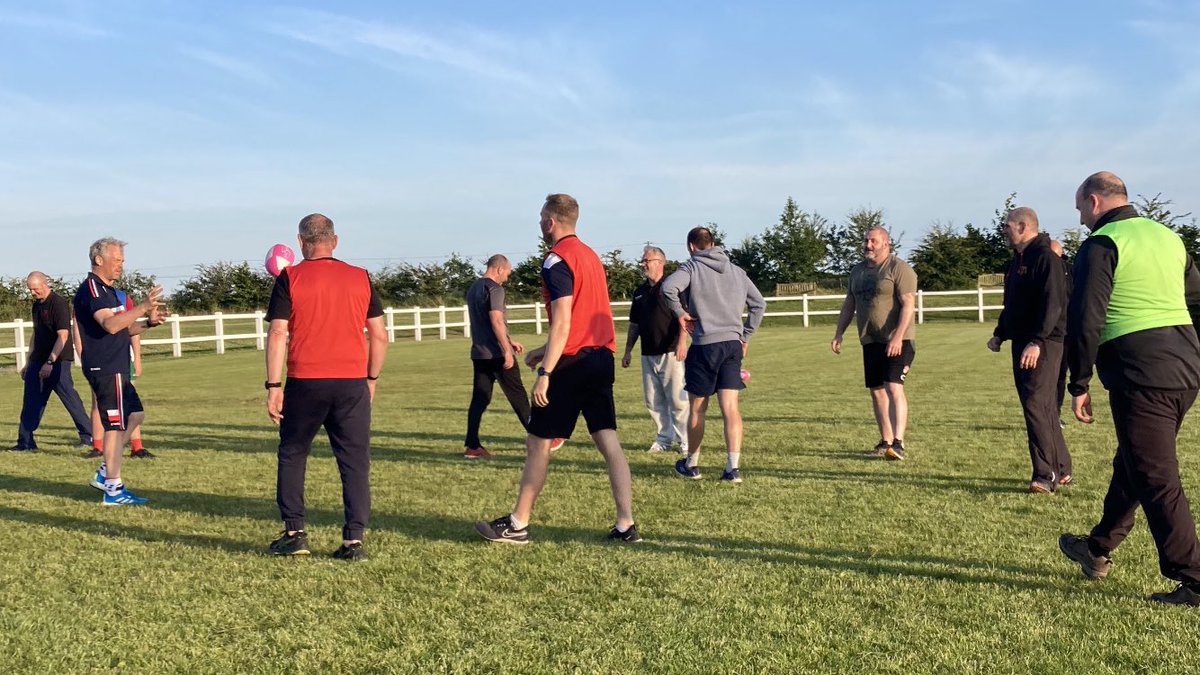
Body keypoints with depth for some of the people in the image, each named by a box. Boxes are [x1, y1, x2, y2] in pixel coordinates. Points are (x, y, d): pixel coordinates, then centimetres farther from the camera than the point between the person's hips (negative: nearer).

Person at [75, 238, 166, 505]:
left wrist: (148, 323, 7)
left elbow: (123, 329, 23)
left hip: (116, 368, 10)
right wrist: (143, 306, -34)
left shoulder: (107, 290, 18)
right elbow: (110, 324, -29)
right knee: (116, 425, -7)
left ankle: (105, 473, 20)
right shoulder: (91, 288, -13)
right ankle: (113, 489, -1)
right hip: (105, 369, -10)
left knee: (135, 414, 16)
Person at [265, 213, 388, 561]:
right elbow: (379, 335, 7)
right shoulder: (360, 278, 6)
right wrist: (371, 378, 17)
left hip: (305, 382, -1)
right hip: (352, 382, 1)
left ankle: (294, 533, 18)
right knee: (355, 460, 6)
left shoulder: (289, 279, 0)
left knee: (292, 455, 17)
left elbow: (278, 334, -6)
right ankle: (354, 540, 3)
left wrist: (274, 386, -3)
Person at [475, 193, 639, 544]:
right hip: (601, 358, 8)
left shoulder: (557, 259, -11)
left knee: (538, 444, 4)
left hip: (571, 363, -8)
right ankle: (626, 525, 4)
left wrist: (545, 373, -19)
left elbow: (562, 322, -19)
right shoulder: (590, 255, 16)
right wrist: (546, 350, 27)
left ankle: (518, 524, 13)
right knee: (609, 442, 5)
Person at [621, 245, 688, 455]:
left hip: (670, 353, -7)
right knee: (653, 401, 8)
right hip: (648, 355, 7)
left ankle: (685, 441, 2)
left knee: (677, 399, -5)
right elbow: (634, 324, 21)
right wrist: (628, 351, 18)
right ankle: (664, 439, 17)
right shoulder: (640, 292, 16)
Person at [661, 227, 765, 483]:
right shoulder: (736, 270, 14)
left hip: (705, 345, -4)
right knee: (730, 407, 0)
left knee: (697, 407, 10)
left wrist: (680, 313, -6)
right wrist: (745, 335, 18)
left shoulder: (692, 266, -2)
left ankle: (691, 464, 22)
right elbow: (759, 304, 15)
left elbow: (668, 288, -21)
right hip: (733, 344, 4)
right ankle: (733, 468, -7)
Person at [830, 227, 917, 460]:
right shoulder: (857, 271, 15)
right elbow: (849, 304, 22)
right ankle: (885, 442, 17)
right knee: (876, 391, 8)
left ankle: (898, 443, -21)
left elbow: (908, 304, -16)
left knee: (893, 387, -18)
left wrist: (898, 337, -25)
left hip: (897, 341, -7)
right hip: (870, 341, 7)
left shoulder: (899, 268, -8)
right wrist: (839, 333, 14)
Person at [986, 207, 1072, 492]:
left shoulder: (1045, 257, -12)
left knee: (1036, 406, -12)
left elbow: (1053, 304, -22)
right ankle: (1061, 470, 21)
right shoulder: (1017, 259, 18)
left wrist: (1036, 341, -29)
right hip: (1022, 343, 10)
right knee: (1043, 408, 13)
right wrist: (999, 334, 15)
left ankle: (1046, 475, -8)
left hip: (1043, 344, -10)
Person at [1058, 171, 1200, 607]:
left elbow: (1085, 321, -14)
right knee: (1131, 463, 20)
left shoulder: (1101, 245, -8)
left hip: (1140, 374, -9)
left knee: (1156, 480, -2)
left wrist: (1079, 384, -7)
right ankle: (1098, 550, 35)